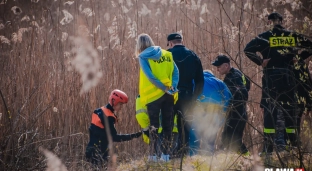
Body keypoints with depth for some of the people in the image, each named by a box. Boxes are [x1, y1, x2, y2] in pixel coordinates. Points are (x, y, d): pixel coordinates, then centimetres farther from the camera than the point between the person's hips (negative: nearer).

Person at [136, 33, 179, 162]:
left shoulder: (143, 57, -3)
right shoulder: (167, 54, 9)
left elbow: (150, 76, -14)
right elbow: (175, 71, 0)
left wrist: (165, 88, -12)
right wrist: (173, 87, -8)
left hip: (153, 95, -3)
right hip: (169, 95, 3)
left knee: (153, 124, 2)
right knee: (167, 123, 9)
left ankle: (152, 154, -3)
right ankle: (166, 154, 8)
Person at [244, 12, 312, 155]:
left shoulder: (266, 36, -2)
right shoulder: (293, 36, 6)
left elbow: (248, 49, -11)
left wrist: (260, 62, -4)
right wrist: (298, 57, 10)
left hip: (271, 77, -2)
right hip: (288, 77, 2)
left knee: (271, 108, 1)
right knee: (290, 109, 11)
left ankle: (268, 146, -6)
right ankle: (293, 144, 12)